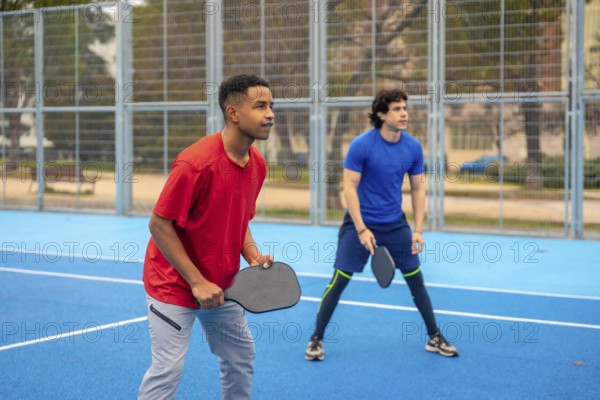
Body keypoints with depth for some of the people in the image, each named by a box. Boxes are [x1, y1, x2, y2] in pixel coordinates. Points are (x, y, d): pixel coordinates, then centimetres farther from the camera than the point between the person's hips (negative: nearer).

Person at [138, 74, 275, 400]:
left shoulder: (257, 164, -1)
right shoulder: (196, 162, -25)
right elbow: (159, 225, -22)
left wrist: (253, 257, -6)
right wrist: (197, 282, -24)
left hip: (220, 286, 8)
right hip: (174, 284, -8)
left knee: (241, 356, 16)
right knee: (168, 368, -7)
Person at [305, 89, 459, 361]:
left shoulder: (413, 147, -4)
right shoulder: (361, 145, -17)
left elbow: (418, 189, 4)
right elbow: (349, 187, -15)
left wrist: (418, 230, -3)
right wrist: (362, 230, -19)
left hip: (395, 224, 4)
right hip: (360, 223, -4)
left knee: (416, 279, 6)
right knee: (339, 280, -5)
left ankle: (434, 338, 20)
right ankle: (316, 339, 10)